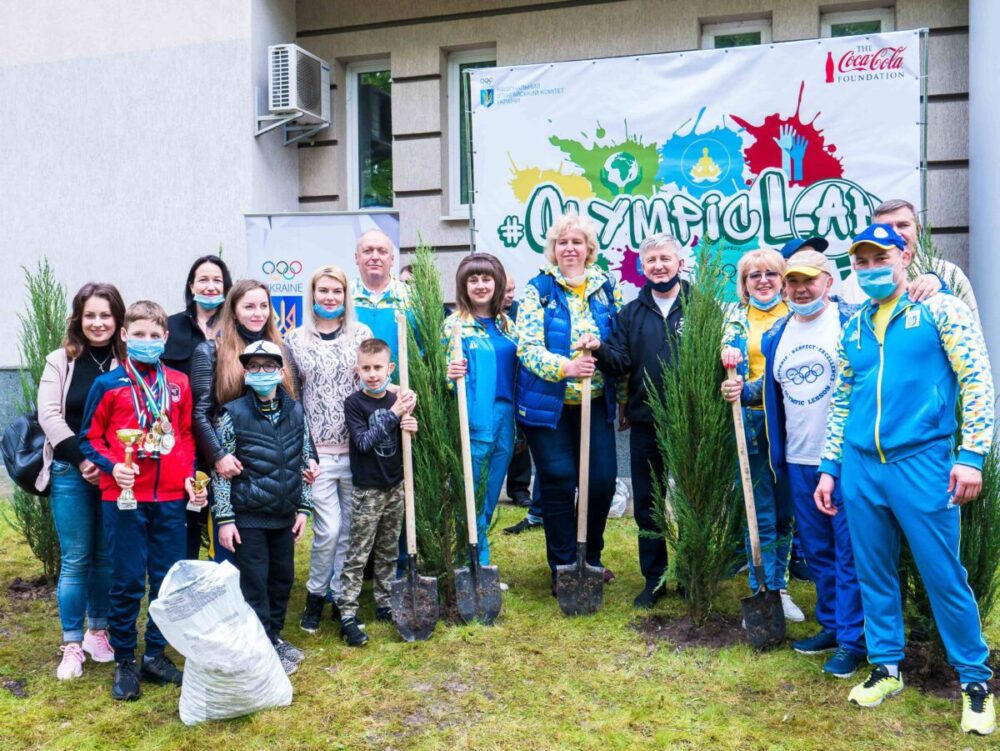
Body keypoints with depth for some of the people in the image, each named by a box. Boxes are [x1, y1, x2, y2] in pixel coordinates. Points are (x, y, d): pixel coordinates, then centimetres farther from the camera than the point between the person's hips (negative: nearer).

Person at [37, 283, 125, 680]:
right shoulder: (61, 361, 2)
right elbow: (49, 416, -4)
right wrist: (82, 458, -12)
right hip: (70, 472, 0)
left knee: (107, 557, 11)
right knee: (75, 559, 4)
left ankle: (98, 631, 27)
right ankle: (72, 645, 14)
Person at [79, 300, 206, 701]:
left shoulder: (178, 383, 6)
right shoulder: (107, 384, -2)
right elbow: (90, 437, 2)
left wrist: (190, 475, 1)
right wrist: (112, 467, -14)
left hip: (170, 497, 3)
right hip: (123, 498, -3)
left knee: (168, 579, 9)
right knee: (127, 581, 4)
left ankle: (156, 654, 24)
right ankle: (124, 661, 20)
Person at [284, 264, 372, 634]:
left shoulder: (361, 334, 5)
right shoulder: (296, 340, 4)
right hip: (317, 450, -1)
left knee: (349, 530, 8)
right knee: (328, 528, -6)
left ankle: (341, 598, 25)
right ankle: (315, 595, 18)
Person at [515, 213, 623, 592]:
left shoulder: (607, 288, 7)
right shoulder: (538, 290, -3)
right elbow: (528, 347, -13)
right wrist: (566, 366, -29)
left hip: (596, 402, 3)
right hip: (549, 404, -3)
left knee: (603, 480, 3)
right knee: (558, 483, 0)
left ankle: (591, 557, 26)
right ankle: (563, 566, 16)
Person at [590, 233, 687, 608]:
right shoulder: (632, 313, 10)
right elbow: (620, 364, 2)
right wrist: (600, 349, -17)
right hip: (645, 422, 3)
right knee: (646, 503, 11)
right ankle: (654, 578, 25)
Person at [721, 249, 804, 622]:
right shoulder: (737, 315, 8)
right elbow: (729, 358, 4)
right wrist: (728, 355, -19)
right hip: (753, 421, -1)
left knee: (785, 512, 9)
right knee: (761, 514, 1)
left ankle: (779, 588, 24)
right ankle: (762, 592, 12)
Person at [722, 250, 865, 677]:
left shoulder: (852, 322, -8)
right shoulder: (775, 336, 11)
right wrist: (743, 392, 5)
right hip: (799, 462, 6)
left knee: (849, 552, 1)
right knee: (816, 550, 17)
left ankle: (853, 640, 13)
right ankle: (831, 625, 32)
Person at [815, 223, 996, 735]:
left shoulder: (939, 309, -1)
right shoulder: (853, 328, 13)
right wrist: (829, 468, 14)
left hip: (921, 462, -5)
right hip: (860, 467, 5)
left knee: (943, 576, 1)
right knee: (873, 574, 12)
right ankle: (885, 668, 27)